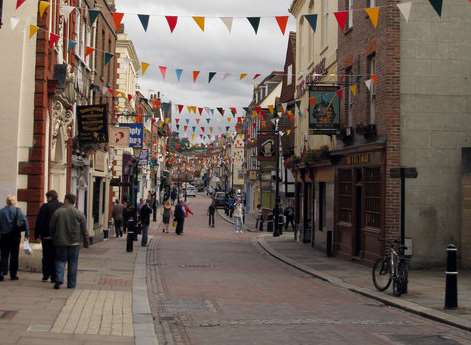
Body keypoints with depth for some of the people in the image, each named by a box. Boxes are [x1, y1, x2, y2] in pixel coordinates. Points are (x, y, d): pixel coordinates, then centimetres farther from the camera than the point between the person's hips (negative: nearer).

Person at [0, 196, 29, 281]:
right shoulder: (17, 210, -5)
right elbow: (24, 220, -15)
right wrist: (27, 232, -11)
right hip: (14, 235, -2)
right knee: (14, 256, 7)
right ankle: (13, 275, 8)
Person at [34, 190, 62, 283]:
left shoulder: (45, 207, -7)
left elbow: (39, 222, -7)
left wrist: (37, 234, 0)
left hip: (47, 236, -2)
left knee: (46, 256, 9)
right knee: (56, 257, 6)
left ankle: (45, 275, 10)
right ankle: (54, 277, 5)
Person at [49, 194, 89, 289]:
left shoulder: (57, 212, -4)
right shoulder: (79, 214, -3)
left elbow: (51, 228, 2)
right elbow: (84, 230, 0)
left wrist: (54, 238, 17)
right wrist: (86, 242, 9)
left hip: (60, 242, 0)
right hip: (75, 242, 0)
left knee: (60, 260, 9)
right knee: (73, 263, 7)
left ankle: (59, 279, -10)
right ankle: (71, 284, 9)